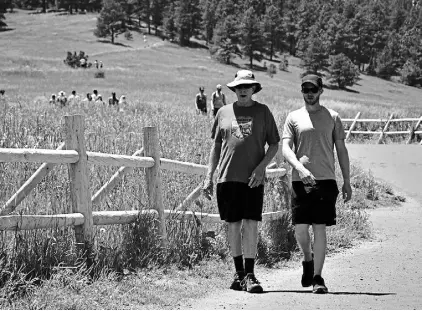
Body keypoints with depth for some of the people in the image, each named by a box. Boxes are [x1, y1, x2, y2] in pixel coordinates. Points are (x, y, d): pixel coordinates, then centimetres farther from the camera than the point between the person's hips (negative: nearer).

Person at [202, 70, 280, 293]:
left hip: (253, 179, -2)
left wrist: (261, 167, -8)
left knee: (251, 225, -8)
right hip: (228, 177, 2)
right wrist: (208, 177, 11)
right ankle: (239, 273, 15)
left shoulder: (263, 112, 6)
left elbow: (274, 145, 8)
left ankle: (250, 274, -6)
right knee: (233, 225, 5)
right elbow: (216, 146, 16)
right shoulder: (224, 113, 10)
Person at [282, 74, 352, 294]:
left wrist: (347, 181, 7)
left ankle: (317, 278, -3)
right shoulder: (293, 118, 8)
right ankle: (308, 260, 26)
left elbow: (341, 150, 12)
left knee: (320, 228, -5)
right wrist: (299, 166, -20)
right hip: (301, 181, 0)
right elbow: (285, 148, -1)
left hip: (326, 180, 0)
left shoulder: (332, 118, 10)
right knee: (300, 228, -4)